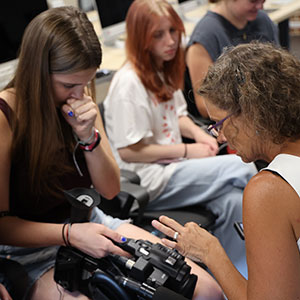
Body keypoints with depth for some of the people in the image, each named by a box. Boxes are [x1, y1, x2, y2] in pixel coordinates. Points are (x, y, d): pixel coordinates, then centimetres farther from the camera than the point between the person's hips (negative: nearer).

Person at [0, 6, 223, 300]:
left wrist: (88, 135, -15)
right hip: (32, 248, -5)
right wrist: (69, 234, -28)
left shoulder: (80, 100, -1)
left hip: (90, 221, 6)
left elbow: (110, 190, 2)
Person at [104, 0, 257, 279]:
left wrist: (197, 132, -1)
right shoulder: (129, 82, -18)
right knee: (243, 167, -19)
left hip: (173, 165, 8)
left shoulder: (164, 70, 10)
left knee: (233, 202, -18)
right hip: (148, 180, -8)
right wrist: (188, 151, -14)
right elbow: (129, 151, -18)